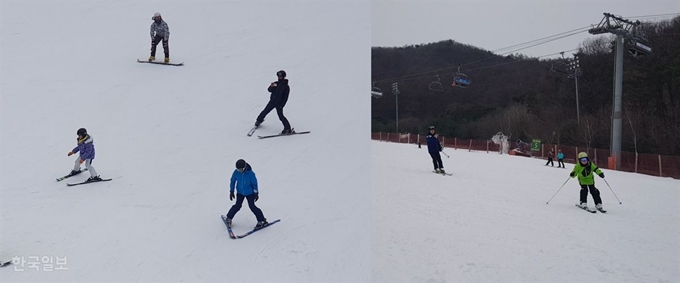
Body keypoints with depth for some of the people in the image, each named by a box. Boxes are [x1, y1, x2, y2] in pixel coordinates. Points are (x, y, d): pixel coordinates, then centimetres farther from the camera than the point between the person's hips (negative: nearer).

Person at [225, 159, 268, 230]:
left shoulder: (250, 173, -24)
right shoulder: (236, 172, -16)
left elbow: (254, 183, -12)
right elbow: (233, 181, 0)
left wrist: (256, 193, -7)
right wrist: (231, 191, 4)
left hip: (249, 193, -2)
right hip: (240, 192, 3)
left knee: (252, 206, -4)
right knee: (237, 206, -1)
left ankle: (262, 221, 6)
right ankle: (229, 218, 22)